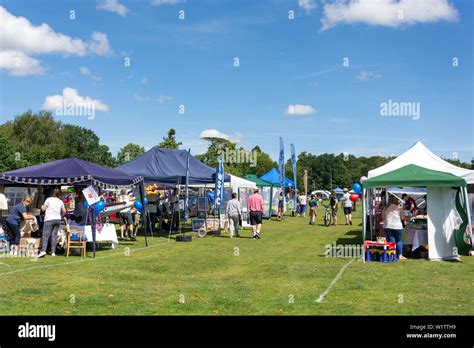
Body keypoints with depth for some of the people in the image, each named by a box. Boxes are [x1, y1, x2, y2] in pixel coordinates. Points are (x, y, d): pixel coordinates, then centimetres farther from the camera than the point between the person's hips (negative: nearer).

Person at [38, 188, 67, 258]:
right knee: (54, 235, 4)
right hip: (57, 219, 4)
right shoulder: (61, 201, 12)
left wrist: (42, 206, 22)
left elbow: (43, 209, 0)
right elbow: (64, 211, 11)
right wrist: (61, 216, 29)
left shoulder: (49, 199, 1)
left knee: (45, 235, -7)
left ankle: (43, 250, -20)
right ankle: (53, 252, -1)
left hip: (49, 219, -4)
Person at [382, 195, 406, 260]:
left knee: (391, 241, 5)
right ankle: (400, 255, 12)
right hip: (397, 226, -2)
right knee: (399, 241, 10)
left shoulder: (385, 208, 6)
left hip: (387, 226, 2)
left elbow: (383, 217, 13)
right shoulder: (399, 208, -2)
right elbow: (402, 218, 3)